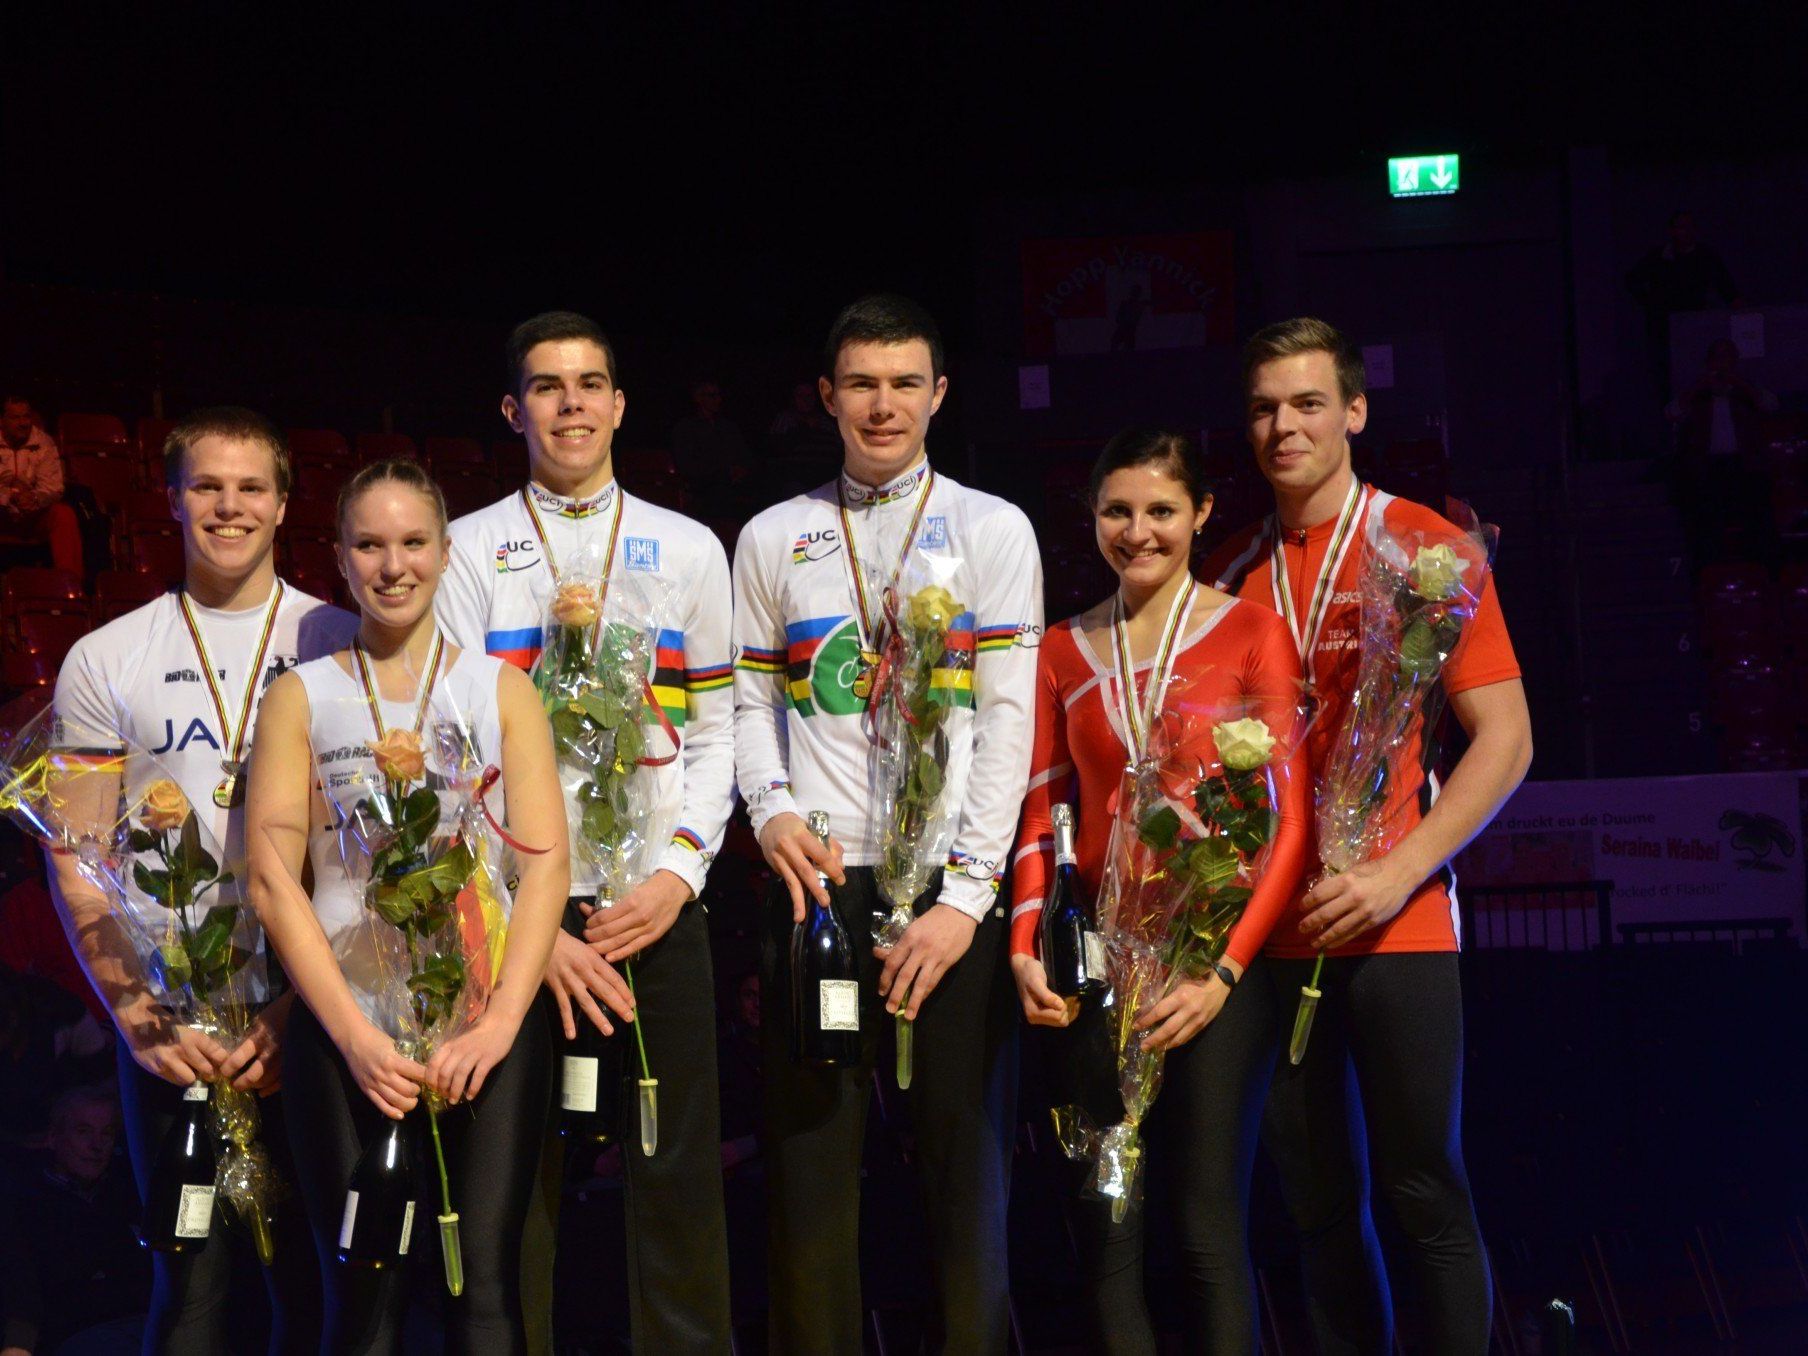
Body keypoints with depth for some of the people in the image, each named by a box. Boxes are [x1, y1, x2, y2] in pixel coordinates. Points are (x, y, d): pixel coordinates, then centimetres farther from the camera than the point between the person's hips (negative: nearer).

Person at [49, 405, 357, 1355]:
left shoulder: (339, 646, 6)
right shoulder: (105, 660, 8)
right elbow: (76, 860, 6)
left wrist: (306, 1002, -7)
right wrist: (136, 1014, -7)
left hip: (311, 1017, 0)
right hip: (170, 1023, 0)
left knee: (314, 1277, 3)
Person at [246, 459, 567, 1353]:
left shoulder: (500, 689, 12)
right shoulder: (301, 697, 10)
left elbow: (544, 862, 3)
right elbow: (272, 878, 2)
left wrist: (500, 1021, -11)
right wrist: (354, 1034, -10)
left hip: (488, 1023, 0)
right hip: (346, 1028, 0)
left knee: (486, 1284, -7)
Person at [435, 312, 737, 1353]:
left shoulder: (689, 550, 11)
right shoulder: (471, 552, 4)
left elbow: (715, 730, 10)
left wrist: (680, 874, -6)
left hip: (659, 911, 2)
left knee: (679, 1174, 3)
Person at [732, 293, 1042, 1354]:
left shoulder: (993, 530, 5)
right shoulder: (773, 538, 13)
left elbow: (1009, 719, -1)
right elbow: (751, 701, 14)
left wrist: (968, 894, -10)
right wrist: (774, 809, -7)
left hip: (951, 885, -2)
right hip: (820, 878, 2)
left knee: (965, 1149, -2)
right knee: (813, 1151, 1)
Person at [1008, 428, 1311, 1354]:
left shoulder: (1251, 634, 0)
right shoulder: (1064, 651, 12)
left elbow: (1292, 820, -5)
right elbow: (1041, 816, 13)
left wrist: (1225, 970, -14)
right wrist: (1024, 948, -3)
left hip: (1217, 954, -3)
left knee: (1207, 1227, -5)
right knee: (1105, 1233, 2)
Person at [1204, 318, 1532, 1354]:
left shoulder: (1424, 547, -2)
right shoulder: (1232, 574, 11)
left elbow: (1506, 739, -6)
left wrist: (1400, 873, -15)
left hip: (1397, 924, -4)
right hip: (1272, 930, 4)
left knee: (1424, 1195, -3)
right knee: (1319, 1203, 8)